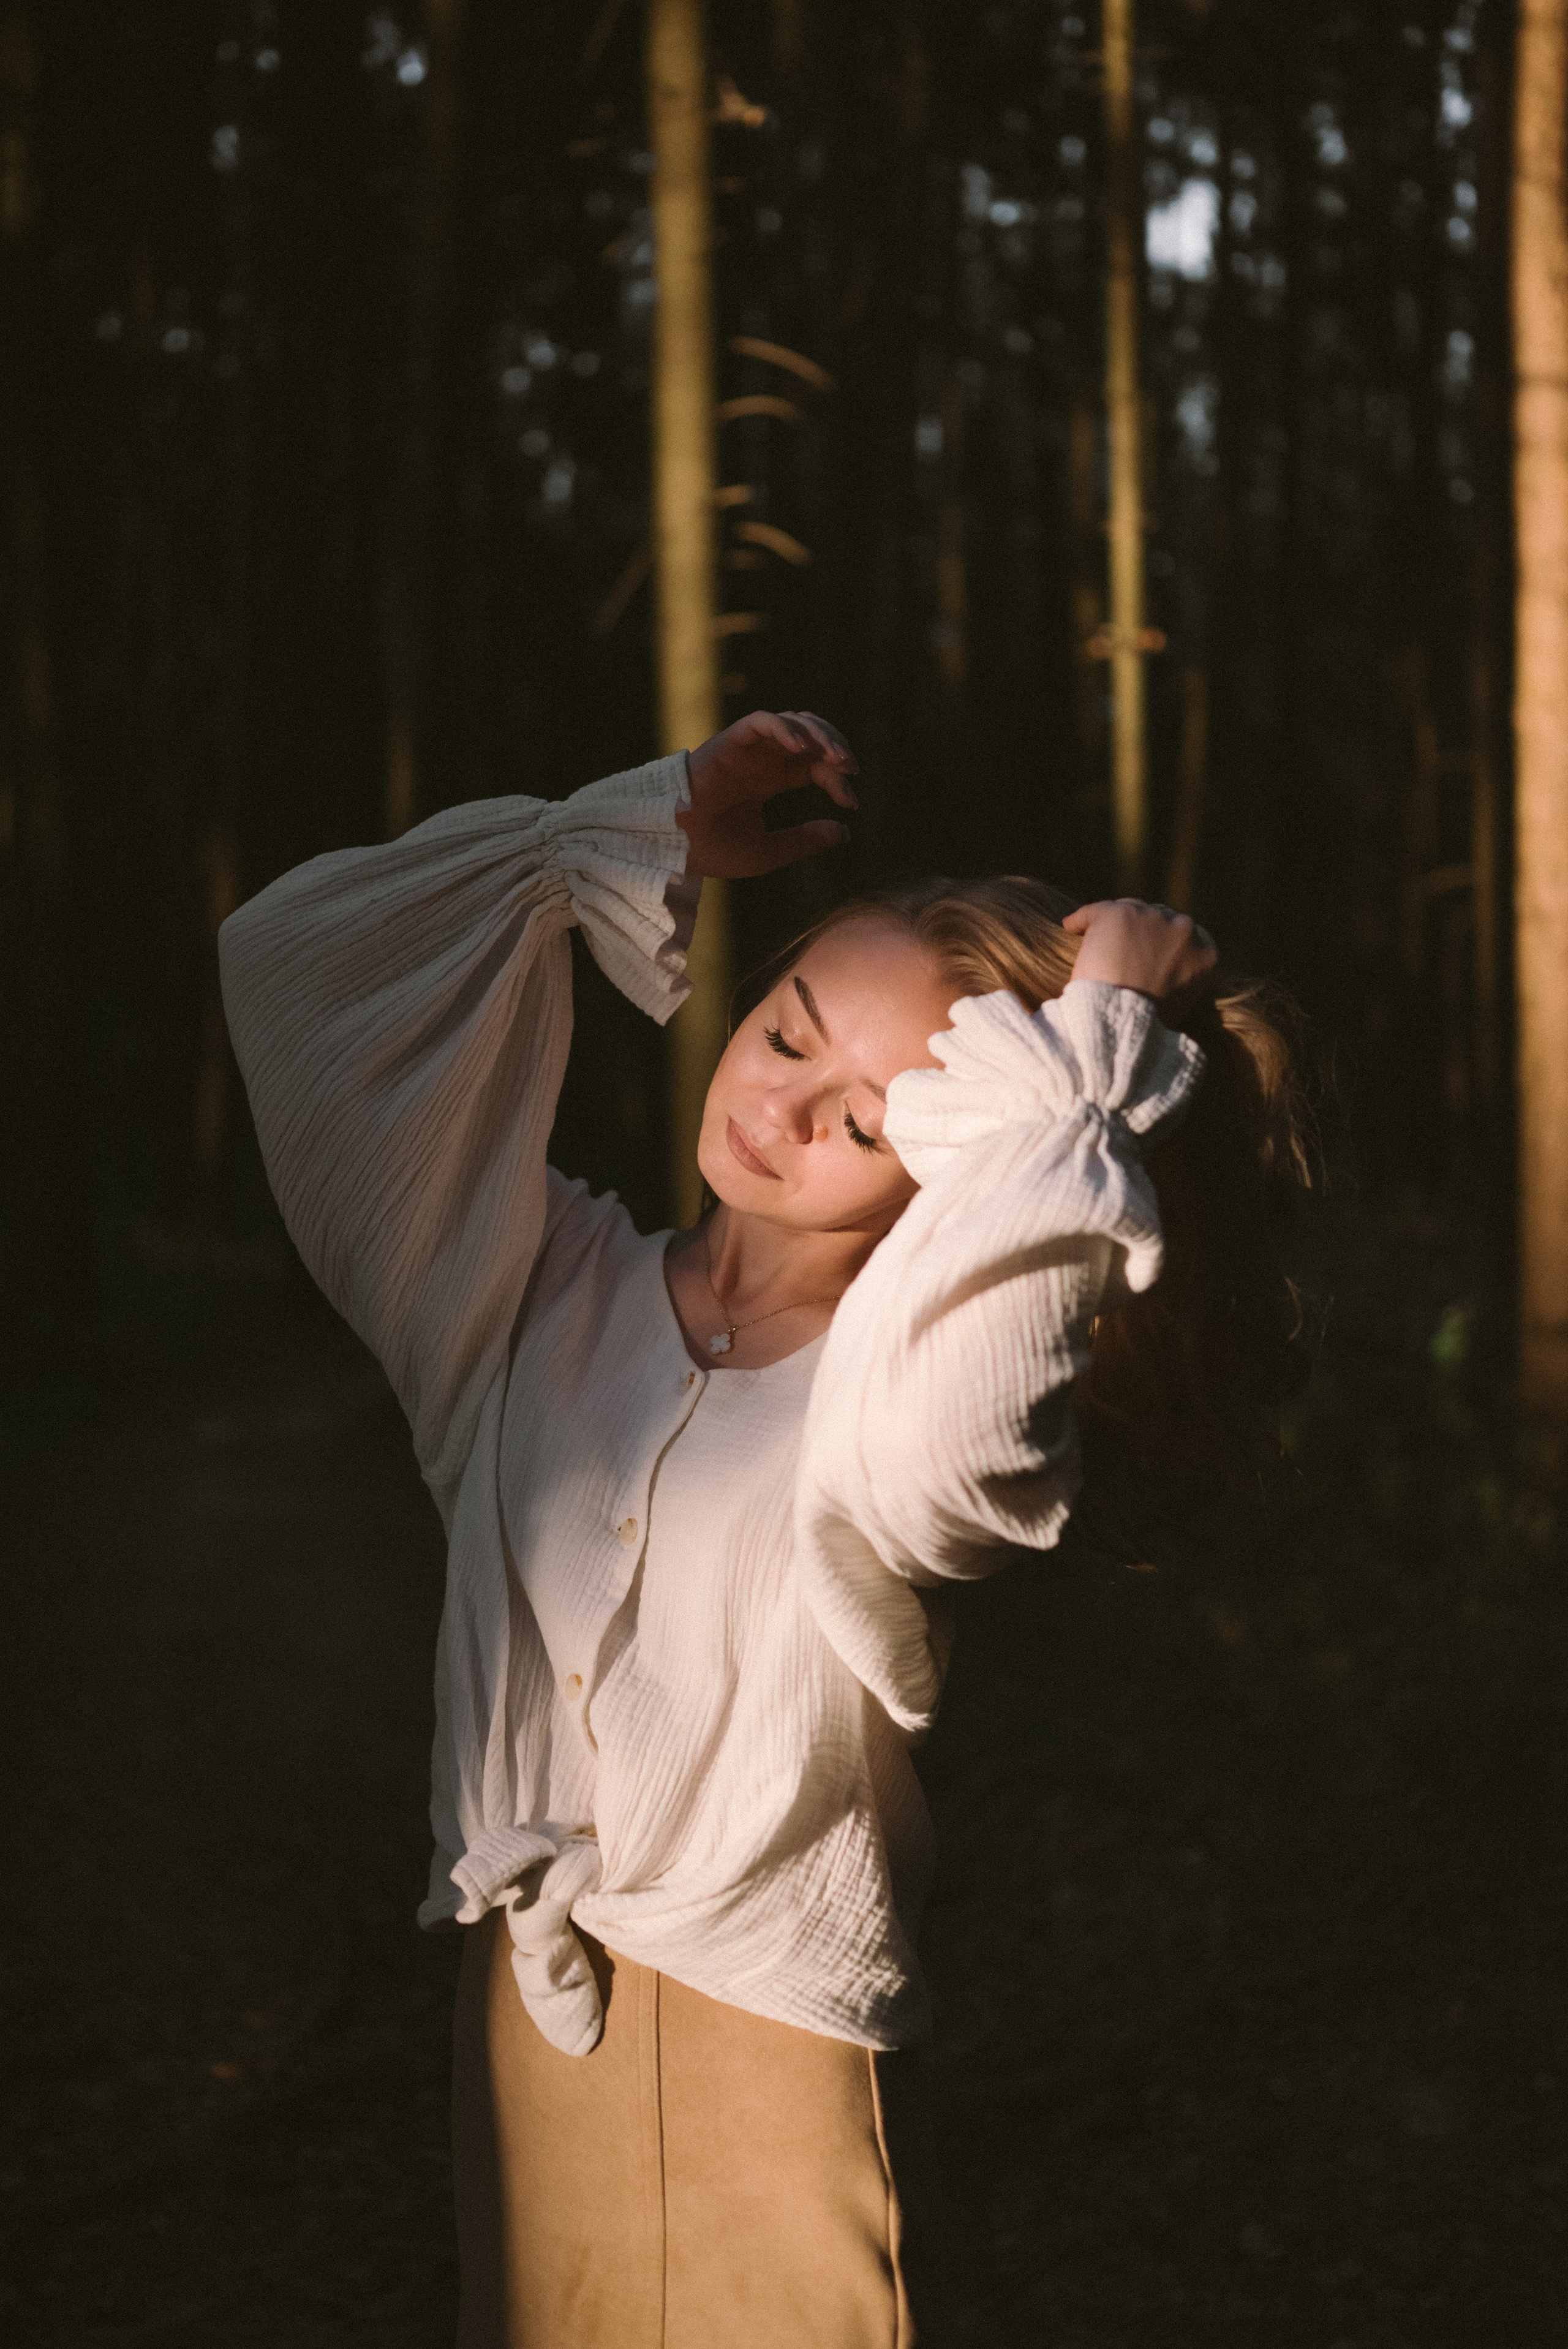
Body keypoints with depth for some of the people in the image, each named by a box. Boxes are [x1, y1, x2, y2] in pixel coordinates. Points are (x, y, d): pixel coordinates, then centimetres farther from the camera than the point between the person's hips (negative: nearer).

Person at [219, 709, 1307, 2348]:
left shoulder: (912, 1390, -12)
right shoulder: (539, 1300, 4)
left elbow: (920, 1437, -39)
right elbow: (294, 959, 5)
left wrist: (1086, 1053, -29)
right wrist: (645, 834, 4)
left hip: (769, 2083, -5)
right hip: (519, 2045, 5)